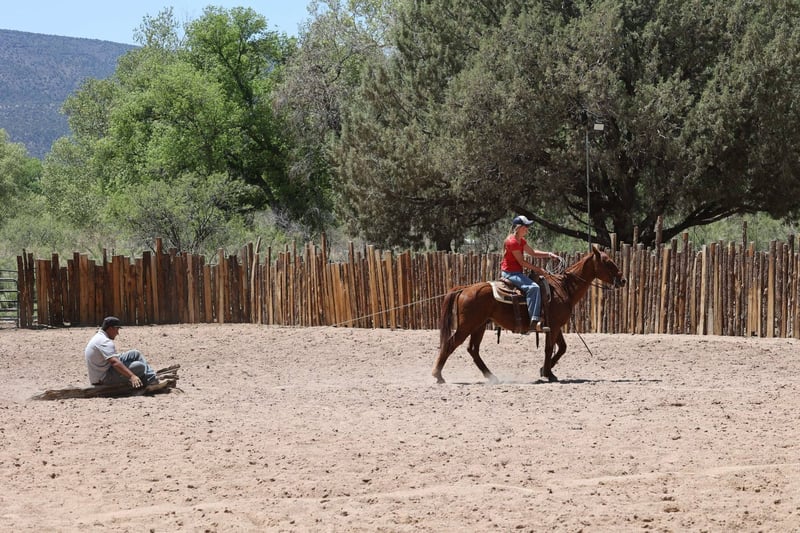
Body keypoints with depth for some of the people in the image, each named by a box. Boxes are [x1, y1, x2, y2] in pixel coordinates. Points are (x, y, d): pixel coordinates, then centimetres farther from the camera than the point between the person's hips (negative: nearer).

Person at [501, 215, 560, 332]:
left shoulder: (521, 241, 13)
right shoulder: (512, 242, -18)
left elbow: (533, 253, 21)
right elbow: (522, 262, -18)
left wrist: (548, 254, 8)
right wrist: (538, 269, -14)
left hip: (517, 272, 11)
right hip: (510, 273, -11)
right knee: (533, 287, -30)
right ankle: (534, 322, -38)